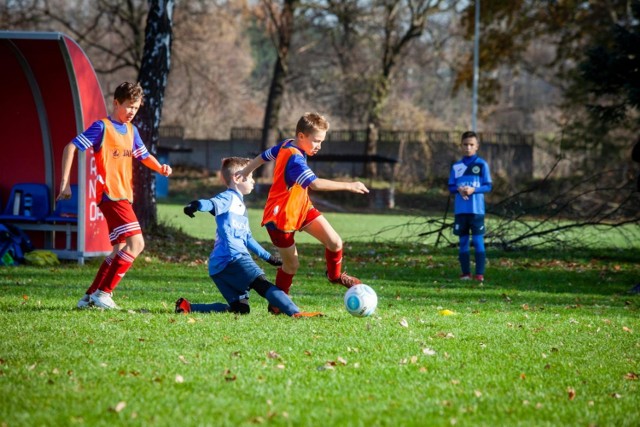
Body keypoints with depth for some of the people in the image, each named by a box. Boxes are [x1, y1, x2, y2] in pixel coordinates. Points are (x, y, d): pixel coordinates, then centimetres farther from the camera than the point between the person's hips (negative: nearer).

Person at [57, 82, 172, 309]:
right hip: (110, 195, -9)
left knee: (121, 249, 12)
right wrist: (65, 183, -14)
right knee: (136, 242, -18)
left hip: (124, 196, 9)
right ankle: (103, 292, -14)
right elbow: (71, 148, -10)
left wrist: (160, 168, 4)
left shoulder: (131, 130, 15)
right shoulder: (102, 127, -8)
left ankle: (91, 296, 19)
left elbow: (144, 156, 26)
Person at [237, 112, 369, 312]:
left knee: (335, 242, -5)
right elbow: (315, 183, -44)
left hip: (301, 208, 9)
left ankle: (335, 275, 23)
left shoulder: (286, 145, -1)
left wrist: (243, 174, 25)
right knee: (291, 266, 3)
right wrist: (348, 186, -43)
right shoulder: (295, 160, -31)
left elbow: (262, 157, 13)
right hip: (281, 217, -8)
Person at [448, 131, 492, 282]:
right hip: (461, 210, 3)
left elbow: (488, 186, -1)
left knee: (478, 240, -4)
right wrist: (458, 189, -12)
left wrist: (473, 190, -17)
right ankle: (465, 273, 11)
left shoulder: (482, 164, 0)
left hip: (477, 209, -3)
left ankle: (480, 274, -3)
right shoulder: (456, 166, 9)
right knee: (463, 241, 6)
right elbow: (451, 187, 10)